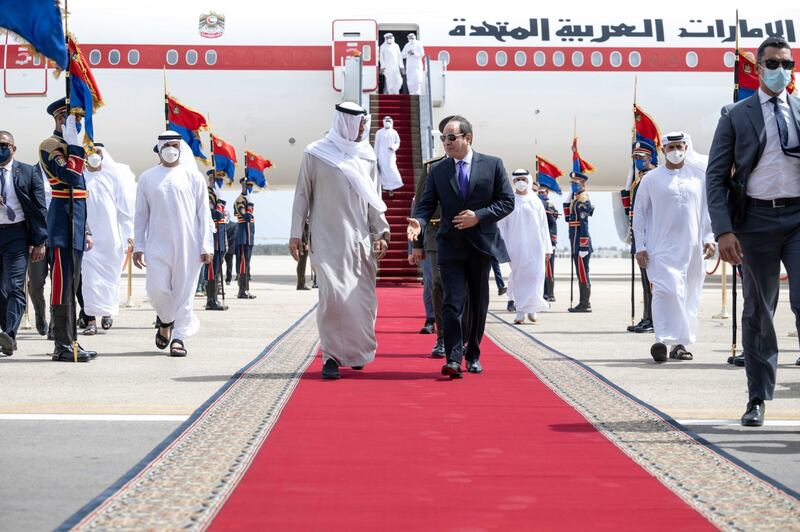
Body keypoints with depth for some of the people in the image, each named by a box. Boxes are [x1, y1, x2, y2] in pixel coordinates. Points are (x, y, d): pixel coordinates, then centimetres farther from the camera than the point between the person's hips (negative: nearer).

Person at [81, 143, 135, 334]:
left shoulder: (113, 176, 4)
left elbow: (126, 206, 4)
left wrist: (129, 234, 0)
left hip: (110, 235, 0)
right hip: (87, 236, 0)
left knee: (109, 275, 9)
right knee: (89, 276, -7)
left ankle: (108, 311, 28)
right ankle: (91, 319, -7)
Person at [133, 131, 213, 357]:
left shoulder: (193, 176, 5)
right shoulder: (147, 178, 9)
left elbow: (204, 213, 5)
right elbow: (141, 215, 12)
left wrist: (206, 245, -2)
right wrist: (138, 246, 6)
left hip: (188, 245, -1)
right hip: (158, 244, 1)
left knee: (184, 291, -2)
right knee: (157, 289, -8)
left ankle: (179, 338, 7)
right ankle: (165, 320, 21)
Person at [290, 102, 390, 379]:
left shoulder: (366, 156, 10)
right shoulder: (315, 154, -1)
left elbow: (374, 198, 14)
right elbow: (302, 194, 3)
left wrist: (381, 233, 6)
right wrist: (296, 234, 0)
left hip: (359, 239, 4)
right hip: (327, 239, -4)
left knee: (363, 299, 4)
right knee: (333, 295, -14)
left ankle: (356, 351, 22)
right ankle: (331, 356, -6)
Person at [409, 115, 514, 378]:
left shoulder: (493, 165, 1)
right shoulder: (437, 171, 5)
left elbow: (507, 201, 0)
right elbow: (427, 204, 1)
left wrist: (479, 216, -13)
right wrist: (419, 221, -21)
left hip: (482, 244, 0)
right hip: (451, 245, 0)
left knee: (479, 304, 10)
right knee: (452, 302, -11)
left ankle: (472, 355, 23)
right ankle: (453, 359, -15)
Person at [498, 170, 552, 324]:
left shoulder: (535, 201, 6)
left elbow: (543, 226, 9)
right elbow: (501, 225, 6)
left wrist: (547, 248, 6)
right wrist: (502, 247, -1)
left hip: (534, 246, 0)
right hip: (515, 246, 0)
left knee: (535, 276, -8)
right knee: (518, 278, 1)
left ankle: (531, 307, 4)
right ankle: (520, 311, 4)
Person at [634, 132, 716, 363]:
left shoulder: (699, 177, 9)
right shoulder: (651, 179, 4)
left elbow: (708, 210, 13)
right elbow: (639, 214, 6)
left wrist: (709, 238, 4)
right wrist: (640, 246, 0)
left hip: (692, 248, 3)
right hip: (662, 247, -3)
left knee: (689, 296, 6)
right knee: (667, 291, -19)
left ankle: (680, 343, 14)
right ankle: (663, 339, -23)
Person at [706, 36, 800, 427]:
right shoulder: (736, 116, 6)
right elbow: (716, 177, 1)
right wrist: (723, 231, -9)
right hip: (757, 218, -1)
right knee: (758, 311, 7)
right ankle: (758, 399, 16)